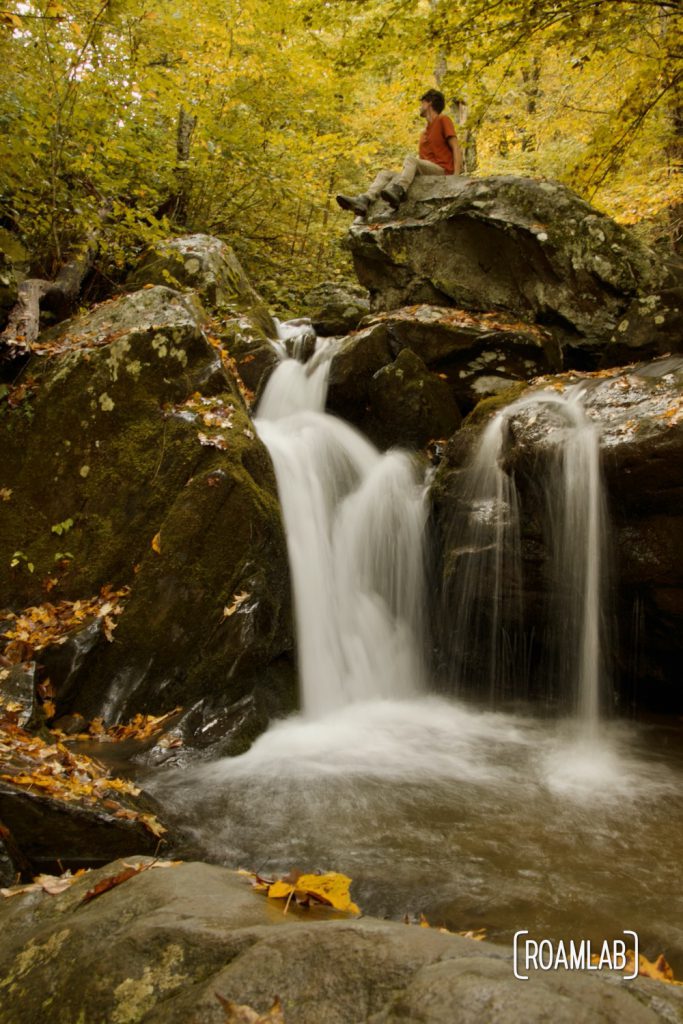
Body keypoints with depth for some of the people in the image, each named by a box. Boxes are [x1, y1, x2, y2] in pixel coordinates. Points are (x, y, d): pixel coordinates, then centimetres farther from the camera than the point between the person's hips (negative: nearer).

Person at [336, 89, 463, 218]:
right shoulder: (424, 133, 29)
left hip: (442, 171, -7)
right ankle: (364, 201, -33)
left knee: (410, 159, -31)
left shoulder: (443, 120, 7)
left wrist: (456, 176, -18)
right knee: (385, 174, -8)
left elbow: (456, 148, -4)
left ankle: (397, 191, -55)